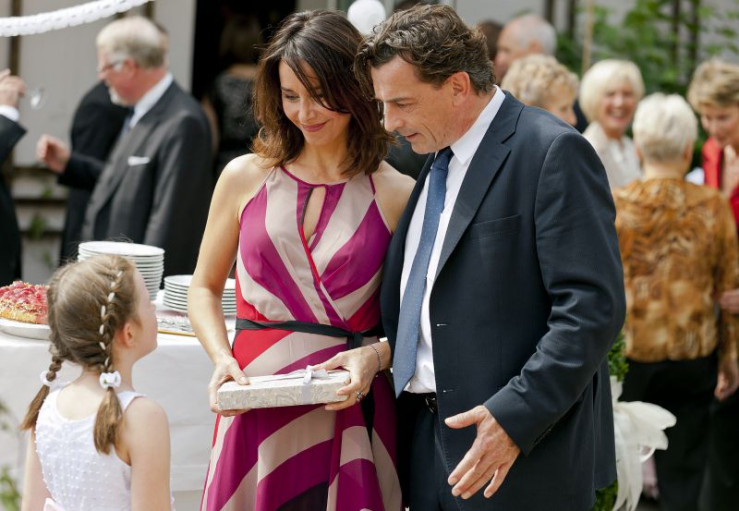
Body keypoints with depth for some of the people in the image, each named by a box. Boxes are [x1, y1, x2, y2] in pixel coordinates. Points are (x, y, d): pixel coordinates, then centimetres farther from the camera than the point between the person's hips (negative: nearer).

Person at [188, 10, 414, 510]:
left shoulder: (397, 195, 1)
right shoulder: (245, 178, 6)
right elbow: (205, 288, 13)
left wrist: (376, 355, -14)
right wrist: (223, 358, -4)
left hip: (350, 411, -1)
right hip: (258, 410, 1)